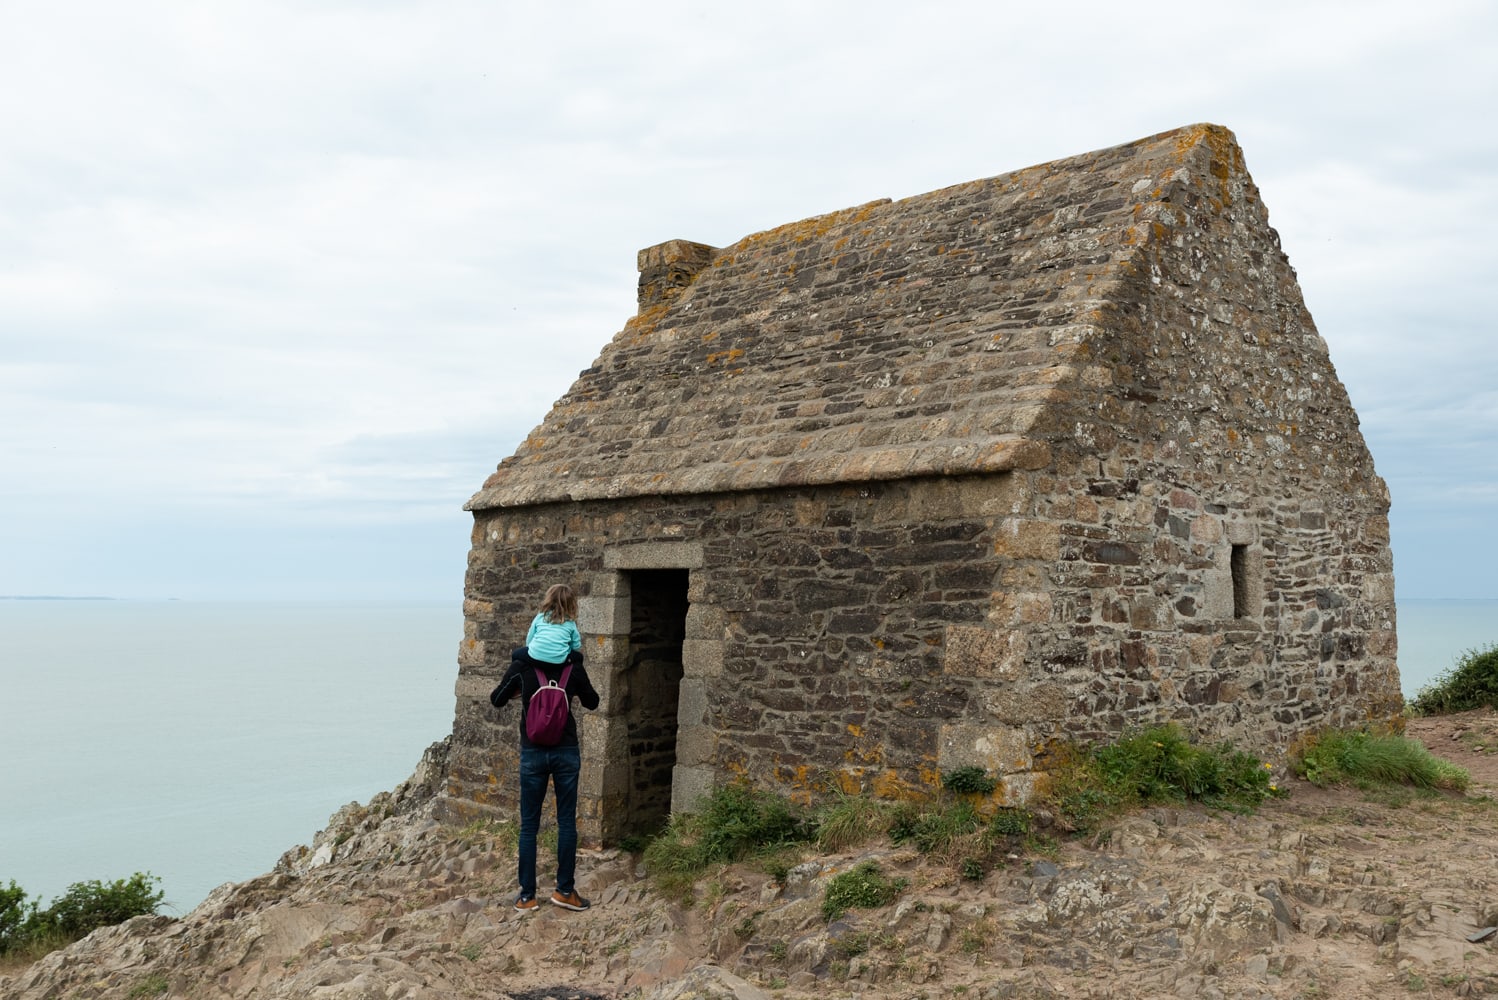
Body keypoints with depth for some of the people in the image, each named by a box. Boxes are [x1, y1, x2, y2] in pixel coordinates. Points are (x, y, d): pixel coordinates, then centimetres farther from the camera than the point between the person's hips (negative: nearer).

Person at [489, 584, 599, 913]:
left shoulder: (521, 666, -5)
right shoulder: (573, 667, -5)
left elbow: (496, 700, 6)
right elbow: (592, 702, 8)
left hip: (533, 752, 0)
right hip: (566, 751, 0)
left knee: (529, 825, 8)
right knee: (567, 821, 10)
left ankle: (527, 896, 12)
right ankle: (565, 890, 15)